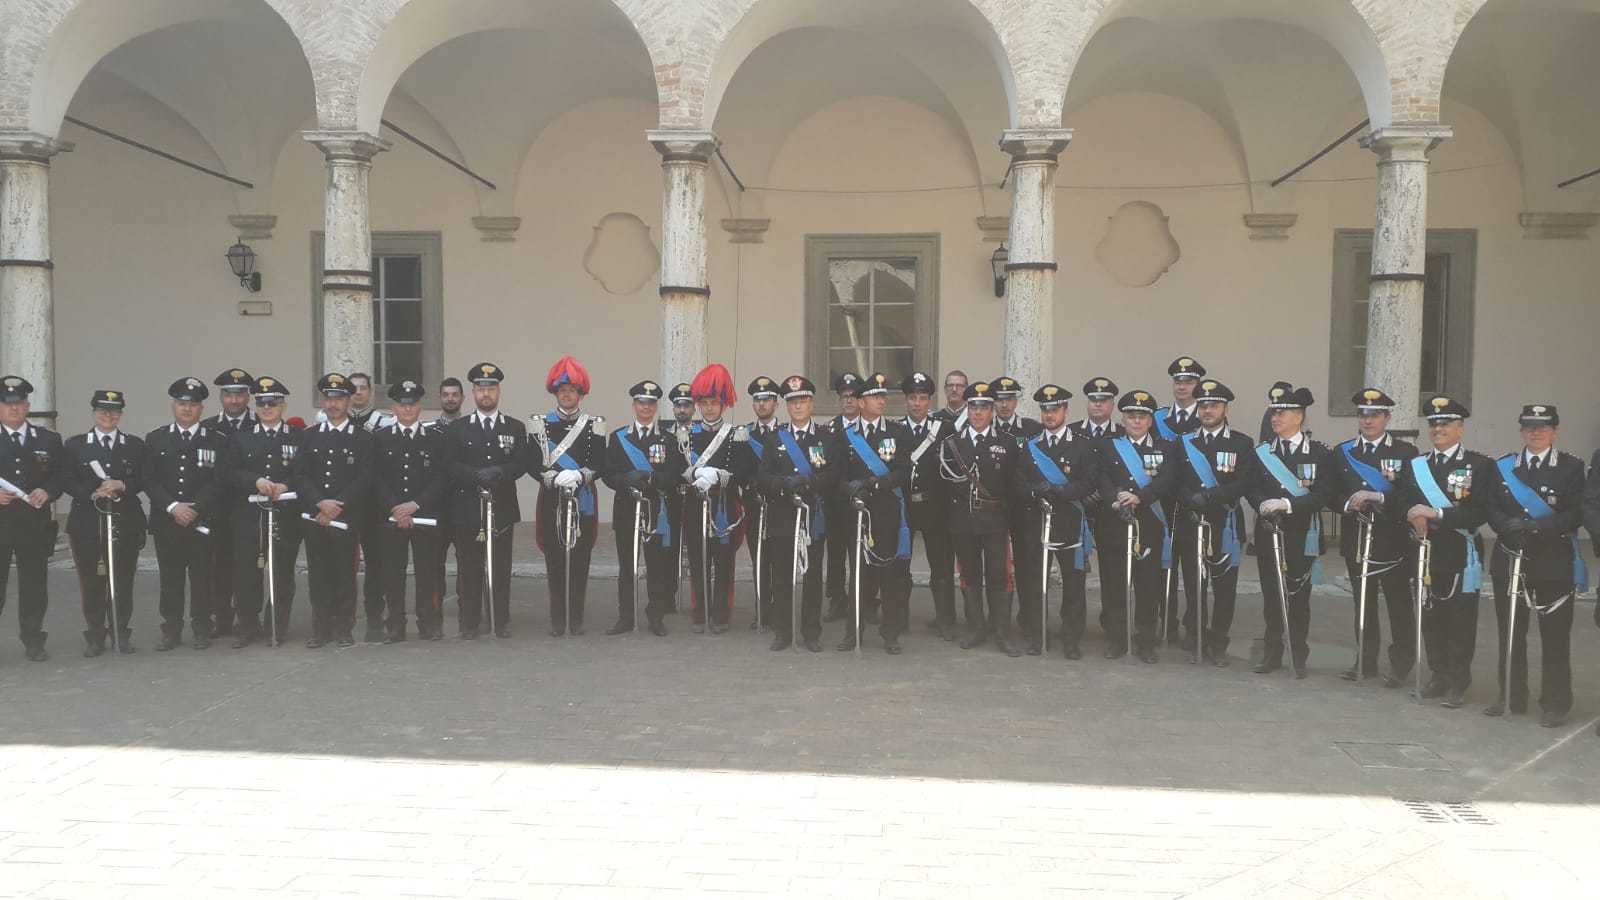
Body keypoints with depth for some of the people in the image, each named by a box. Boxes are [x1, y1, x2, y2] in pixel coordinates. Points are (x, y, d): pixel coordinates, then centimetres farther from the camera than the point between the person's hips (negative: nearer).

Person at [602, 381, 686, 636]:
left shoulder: (669, 438, 5)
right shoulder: (618, 438, 9)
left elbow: (678, 474, -4)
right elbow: (609, 474, 3)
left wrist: (649, 477, -19)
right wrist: (626, 481, -17)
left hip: (658, 510, -1)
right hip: (626, 509, 1)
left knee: (658, 565, 2)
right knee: (626, 565, 5)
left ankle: (656, 617, 12)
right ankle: (625, 617, 14)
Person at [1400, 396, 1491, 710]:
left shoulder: (1480, 465, -2)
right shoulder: (1413, 465, 12)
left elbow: (1480, 512, -12)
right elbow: (1403, 504, 7)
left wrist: (1437, 513, -20)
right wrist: (1413, 515, -15)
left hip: (1460, 555, -4)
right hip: (1425, 553, 4)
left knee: (1460, 619, 0)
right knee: (1430, 617, 8)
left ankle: (1458, 684, 9)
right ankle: (1438, 676, 21)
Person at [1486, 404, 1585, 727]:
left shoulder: (1572, 467, 1)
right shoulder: (1502, 467, 10)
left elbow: (1576, 514, -7)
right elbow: (1492, 509, 5)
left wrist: (1538, 526, -21)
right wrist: (1510, 526, -16)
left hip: (1555, 563, -3)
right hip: (1509, 559, 3)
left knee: (1555, 636, -1)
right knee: (1510, 633, 9)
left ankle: (1555, 704, 8)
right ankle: (1511, 697, 21)